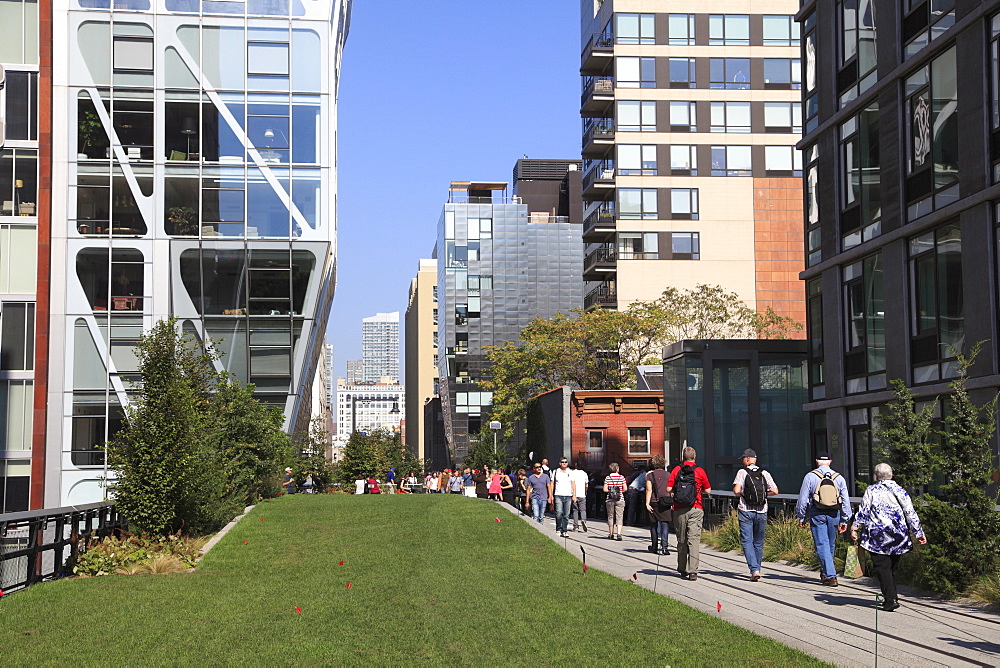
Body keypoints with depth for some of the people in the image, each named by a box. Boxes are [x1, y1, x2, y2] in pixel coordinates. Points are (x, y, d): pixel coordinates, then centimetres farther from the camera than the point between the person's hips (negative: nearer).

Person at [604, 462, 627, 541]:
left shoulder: (607, 478, -1)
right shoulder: (621, 477, -3)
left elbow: (605, 489, -6)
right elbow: (625, 489, -4)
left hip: (610, 500, 1)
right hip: (620, 500, -1)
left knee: (610, 517, 13)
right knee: (619, 517, -3)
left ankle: (611, 534, 20)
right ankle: (619, 533, -19)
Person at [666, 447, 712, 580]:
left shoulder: (676, 470, 1)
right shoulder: (700, 471, -1)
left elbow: (668, 489, -2)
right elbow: (708, 490, 3)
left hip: (679, 510, 2)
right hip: (695, 509, -1)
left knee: (681, 540, 13)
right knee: (694, 539, -5)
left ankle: (682, 569, 23)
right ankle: (692, 571, -14)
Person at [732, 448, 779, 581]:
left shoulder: (742, 472, -4)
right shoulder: (764, 473, 6)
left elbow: (736, 491, -15)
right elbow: (774, 491, 1)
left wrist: (742, 494, 7)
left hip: (746, 511, -3)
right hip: (762, 511, 3)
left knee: (747, 541, -3)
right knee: (758, 542, 14)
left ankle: (754, 569, -17)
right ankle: (756, 569, 20)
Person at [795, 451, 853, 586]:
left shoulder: (810, 477, -1)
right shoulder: (839, 478, 7)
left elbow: (803, 499, 0)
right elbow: (846, 501, 7)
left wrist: (801, 517, 10)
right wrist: (844, 521, 13)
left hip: (817, 514, -3)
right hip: (834, 515, 3)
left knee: (822, 545, -3)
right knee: (830, 545, 16)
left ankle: (830, 576, -12)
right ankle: (825, 573, 29)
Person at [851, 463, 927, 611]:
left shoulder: (871, 491, -1)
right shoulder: (900, 491, 7)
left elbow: (863, 512, -6)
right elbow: (911, 514, 7)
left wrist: (855, 527, -3)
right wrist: (919, 533, 11)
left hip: (878, 536, -4)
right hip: (898, 537, 4)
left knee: (882, 567, -4)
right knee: (892, 567, 16)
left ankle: (890, 600, -12)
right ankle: (892, 597, 20)